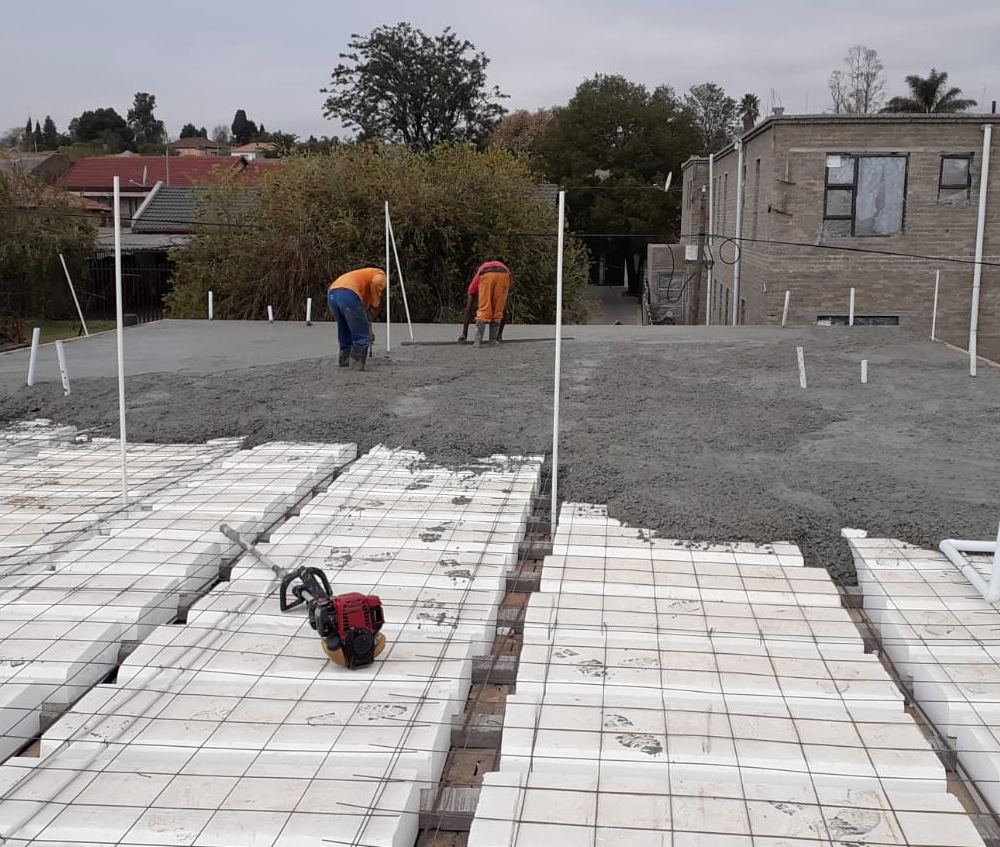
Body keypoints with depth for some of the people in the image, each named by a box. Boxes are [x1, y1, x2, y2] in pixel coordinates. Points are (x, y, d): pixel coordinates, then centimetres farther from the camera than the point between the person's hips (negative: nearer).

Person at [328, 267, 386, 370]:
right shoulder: (380, 274, 20)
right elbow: (376, 282, -7)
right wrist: (376, 304, 5)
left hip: (332, 294, 8)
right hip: (348, 295, -8)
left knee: (345, 338, 22)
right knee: (362, 338, 1)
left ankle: (344, 365, 24)